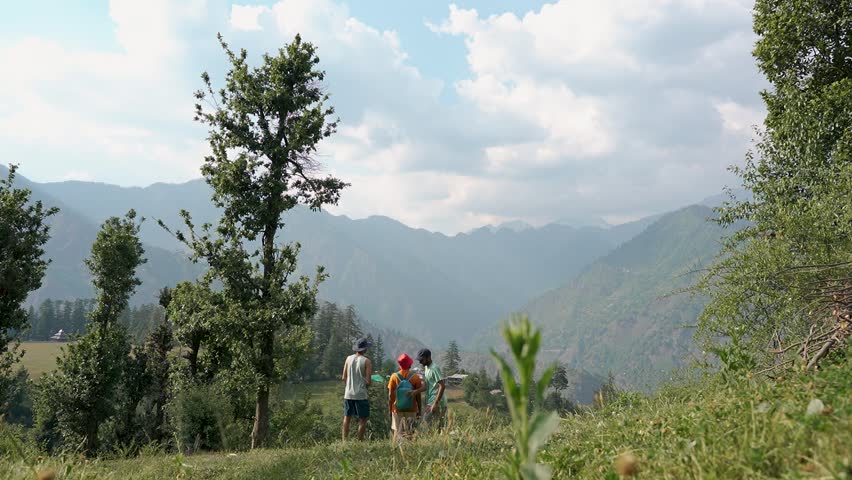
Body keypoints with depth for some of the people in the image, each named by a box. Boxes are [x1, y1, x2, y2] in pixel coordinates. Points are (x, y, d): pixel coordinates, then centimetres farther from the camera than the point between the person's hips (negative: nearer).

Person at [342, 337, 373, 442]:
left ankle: (344, 441, 11)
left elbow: (344, 378, 6)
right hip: (361, 394, -4)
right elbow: (368, 382, -10)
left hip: (348, 393, 4)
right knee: (363, 419, 4)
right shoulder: (367, 361, -8)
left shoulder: (349, 358, 5)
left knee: (347, 418, 13)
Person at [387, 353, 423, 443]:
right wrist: (419, 410, 8)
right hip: (411, 409, 0)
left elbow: (390, 395, -2)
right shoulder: (415, 377, -5)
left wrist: (390, 410, 8)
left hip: (397, 409, 0)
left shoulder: (394, 377, -3)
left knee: (397, 432, 8)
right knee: (409, 432, 5)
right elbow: (418, 396, -2)